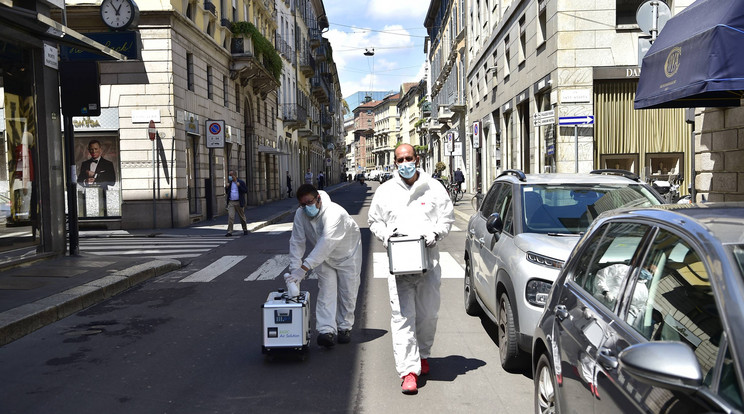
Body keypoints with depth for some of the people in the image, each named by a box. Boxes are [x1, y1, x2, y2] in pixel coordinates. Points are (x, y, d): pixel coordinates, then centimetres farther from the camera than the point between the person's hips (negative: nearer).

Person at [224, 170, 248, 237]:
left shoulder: (241, 182, -1)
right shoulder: (229, 183, 10)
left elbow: (246, 191, -8)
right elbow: (227, 192, 15)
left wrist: (239, 186, -19)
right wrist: (226, 187, -5)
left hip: (239, 203, -2)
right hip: (231, 203, 2)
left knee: (242, 217, 9)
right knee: (230, 217, -9)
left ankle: (245, 230, 26)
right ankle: (229, 232, -10)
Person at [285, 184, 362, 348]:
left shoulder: (334, 213, -38)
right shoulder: (300, 215, -18)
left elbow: (326, 244, -48)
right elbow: (297, 242, -17)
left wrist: (304, 268, -54)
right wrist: (294, 269, -30)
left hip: (347, 255, -4)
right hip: (324, 258, 4)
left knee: (347, 293, 2)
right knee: (326, 292, -9)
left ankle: (345, 327, 19)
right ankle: (326, 330, -16)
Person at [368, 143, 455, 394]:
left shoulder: (433, 188, 8)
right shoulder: (385, 191, 10)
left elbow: (447, 217, 12)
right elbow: (374, 222, 16)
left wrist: (435, 233, -7)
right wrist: (386, 235, -4)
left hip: (429, 261, 1)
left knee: (428, 314, 10)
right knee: (402, 316, -8)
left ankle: (422, 354, 34)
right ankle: (409, 370, -8)